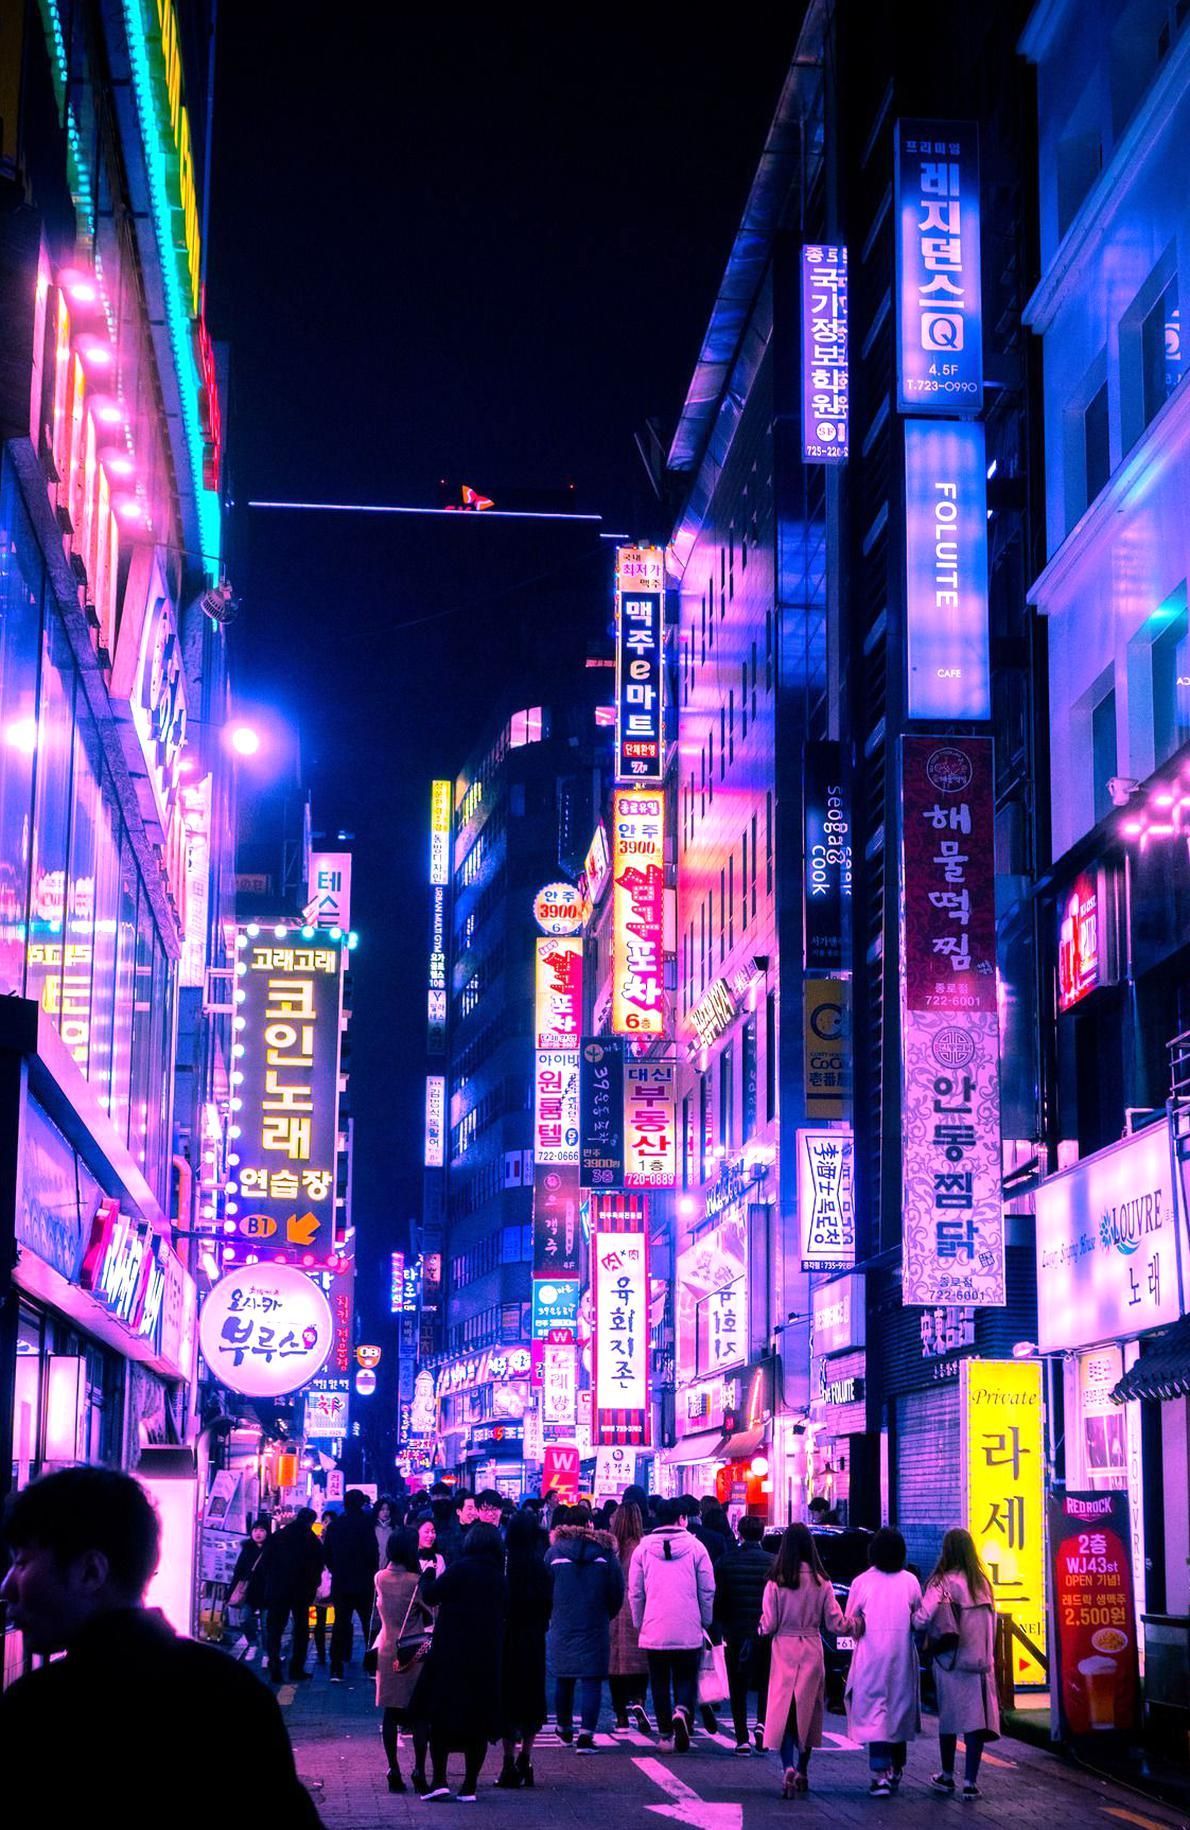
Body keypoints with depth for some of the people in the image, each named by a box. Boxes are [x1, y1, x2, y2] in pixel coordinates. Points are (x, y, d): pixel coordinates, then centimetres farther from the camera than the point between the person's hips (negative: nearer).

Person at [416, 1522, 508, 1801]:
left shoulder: (461, 1569, -12)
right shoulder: (500, 1578, 6)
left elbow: (431, 1595, -11)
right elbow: (505, 1613, 14)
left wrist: (427, 1577, 8)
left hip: (451, 1653, -4)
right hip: (487, 1659, 5)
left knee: (439, 1715, 5)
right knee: (479, 1717, 9)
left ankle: (439, 1779, -4)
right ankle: (469, 1786, 9)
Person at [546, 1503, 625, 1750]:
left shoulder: (554, 1551, -2)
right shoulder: (605, 1549, -3)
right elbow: (617, 1591, 0)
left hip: (563, 1627, 2)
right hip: (595, 1628, -2)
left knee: (564, 1680, 16)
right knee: (592, 1680, -2)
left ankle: (564, 1728, 32)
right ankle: (586, 1734, -12)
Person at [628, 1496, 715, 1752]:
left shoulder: (643, 1548, 2)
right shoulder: (695, 1546, -2)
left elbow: (635, 1592, 6)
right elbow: (708, 1591, 1)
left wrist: (639, 1623, 17)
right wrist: (706, 1622, 13)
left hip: (654, 1631, 1)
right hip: (689, 1632, -1)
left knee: (660, 1682, 12)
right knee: (686, 1679, 8)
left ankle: (666, 1734, 11)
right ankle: (682, 1711, -20)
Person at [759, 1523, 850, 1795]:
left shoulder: (776, 1582, -9)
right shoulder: (821, 1582, -4)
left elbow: (768, 1625, -7)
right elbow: (835, 1623, -2)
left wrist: (764, 1630, 14)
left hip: (784, 1651, -2)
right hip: (812, 1651, 2)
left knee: (784, 1711, -1)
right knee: (808, 1710, 14)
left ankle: (789, 1767, -20)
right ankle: (802, 1771, 23)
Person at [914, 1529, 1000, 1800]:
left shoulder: (943, 1582, -10)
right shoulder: (982, 1581, 5)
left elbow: (923, 1618, -20)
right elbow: (992, 1619, 8)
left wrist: (913, 1617, 1)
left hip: (951, 1659, -3)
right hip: (981, 1660, 3)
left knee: (949, 1717, 11)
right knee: (976, 1718, 1)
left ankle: (947, 1776, 22)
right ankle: (970, 1781, -3)